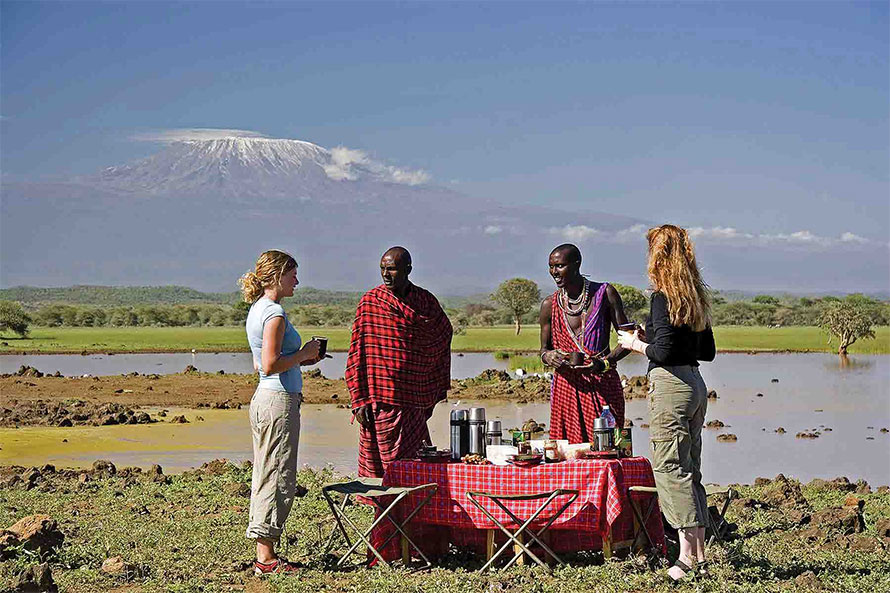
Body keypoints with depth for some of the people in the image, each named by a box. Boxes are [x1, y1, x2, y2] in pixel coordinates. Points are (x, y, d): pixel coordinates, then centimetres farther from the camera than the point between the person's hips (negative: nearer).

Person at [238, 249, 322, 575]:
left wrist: (302, 358, 14)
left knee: (265, 477, 12)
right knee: (278, 479, -4)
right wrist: (303, 354, -9)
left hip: (264, 398, 10)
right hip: (279, 400, -10)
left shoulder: (257, 309, 15)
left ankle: (265, 554, 18)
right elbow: (270, 365, -22)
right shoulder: (274, 312, -15)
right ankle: (266, 557, 0)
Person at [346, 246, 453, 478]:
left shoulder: (426, 302, 8)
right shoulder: (370, 301, 1)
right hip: (379, 400, -2)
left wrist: (436, 392, 18)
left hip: (414, 401, 2)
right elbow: (357, 352, 1)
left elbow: (443, 339, 21)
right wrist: (359, 400, -5)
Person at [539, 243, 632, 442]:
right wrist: (548, 356, -7)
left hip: (602, 385, -2)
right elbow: (544, 348, 18)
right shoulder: (550, 305, 7)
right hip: (566, 386, 2)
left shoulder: (605, 294, 1)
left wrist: (605, 363, -15)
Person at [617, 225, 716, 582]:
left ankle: (687, 553, -9)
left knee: (670, 469, -5)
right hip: (696, 385, 9)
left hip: (670, 386, -9)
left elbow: (663, 352, -19)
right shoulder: (696, 297, 13)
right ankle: (700, 554, 16)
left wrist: (636, 344, -1)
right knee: (690, 471, 13)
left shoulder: (662, 298, -12)